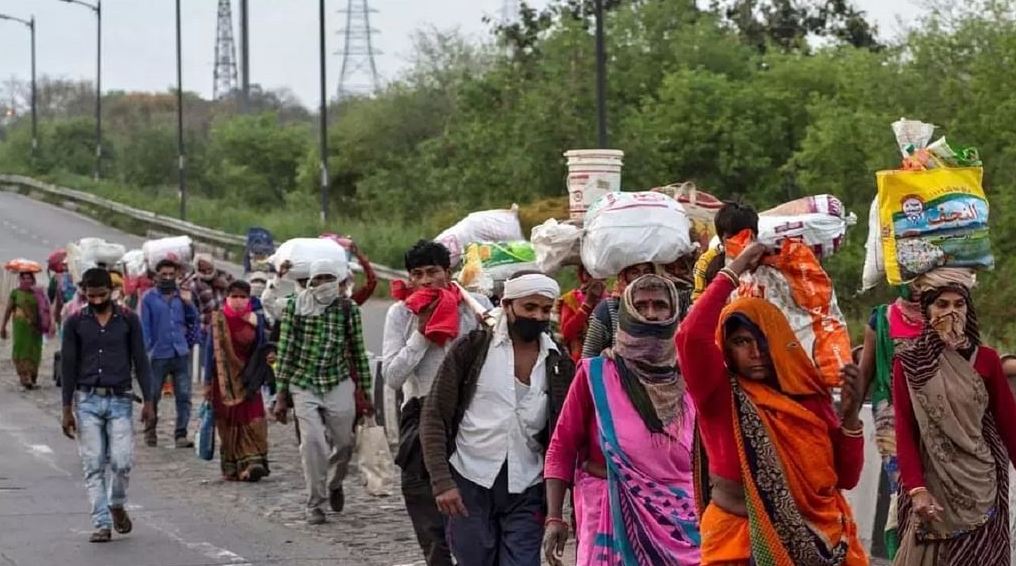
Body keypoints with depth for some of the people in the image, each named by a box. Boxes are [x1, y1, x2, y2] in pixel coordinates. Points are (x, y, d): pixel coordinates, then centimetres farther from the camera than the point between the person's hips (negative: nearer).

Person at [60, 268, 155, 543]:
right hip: (88, 400, 1)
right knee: (94, 466, -1)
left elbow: (140, 361, 5)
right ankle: (102, 524, 3)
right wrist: (67, 409, 2)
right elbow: (69, 366, 5)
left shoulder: (128, 320, 3)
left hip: (120, 400, -1)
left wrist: (148, 401, 0)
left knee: (122, 462, -9)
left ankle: (117, 506, 19)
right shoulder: (75, 323, 4)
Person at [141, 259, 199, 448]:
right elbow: (144, 326, -1)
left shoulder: (182, 296, 11)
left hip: (181, 354, 2)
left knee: (184, 396, -4)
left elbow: (193, 321, 12)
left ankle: (181, 435, -2)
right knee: (153, 395, 7)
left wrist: (189, 303, -4)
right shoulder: (149, 298, 1)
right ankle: (150, 431, 24)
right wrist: (146, 351, -10)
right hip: (158, 355, -2)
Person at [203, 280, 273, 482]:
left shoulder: (256, 319, 4)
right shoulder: (218, 319, 1)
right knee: (228, 423, 2)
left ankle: (252, 461, -15)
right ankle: (231, 467, 10)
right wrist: (208, 382, 1)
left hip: (248, 379, 0)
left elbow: (262, 345, 11)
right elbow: (211, 350, 3)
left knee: (252, 420, -12)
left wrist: (269, 354, -14)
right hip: (224, 380, 0)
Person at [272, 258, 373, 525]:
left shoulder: (348, 309, -1)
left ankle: (334, 483, 40)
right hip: (303, 385, -1)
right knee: (312, 444, -10)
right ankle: (315, 504, 1)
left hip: (339, 384, 1)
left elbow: (357, 350, 7)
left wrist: (364, 390, 8)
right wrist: (281, 394, -2)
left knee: (344, 443, 8)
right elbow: (286, 350, -1)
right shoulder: (296, 306, -4)